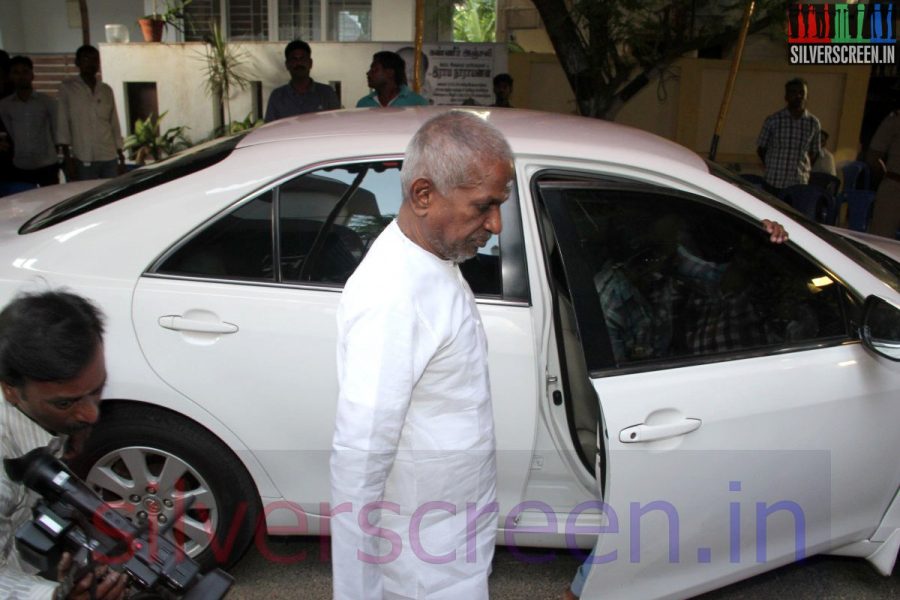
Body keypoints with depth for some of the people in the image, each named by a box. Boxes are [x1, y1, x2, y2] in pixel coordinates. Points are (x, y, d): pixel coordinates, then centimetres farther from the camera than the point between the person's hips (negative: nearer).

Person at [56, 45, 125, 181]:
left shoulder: (106, 90, 13)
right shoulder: (67, 87, 2)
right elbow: (62, 124, -1)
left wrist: (121, 157, 9)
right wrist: (67, 157, -8)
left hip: (109, 157, 3)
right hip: (83, 159, -3)